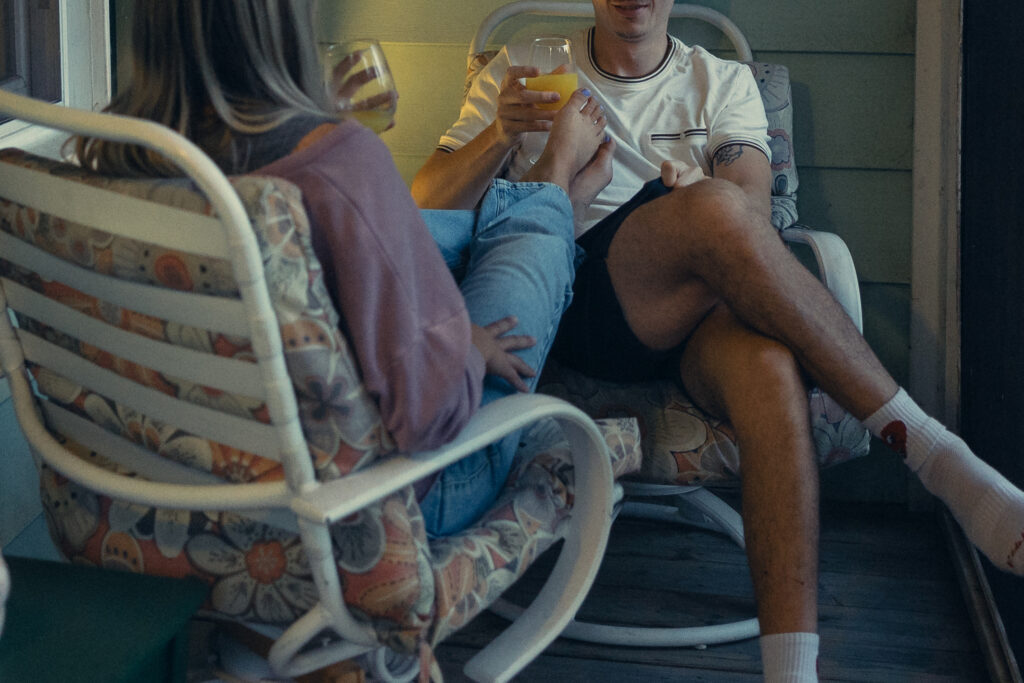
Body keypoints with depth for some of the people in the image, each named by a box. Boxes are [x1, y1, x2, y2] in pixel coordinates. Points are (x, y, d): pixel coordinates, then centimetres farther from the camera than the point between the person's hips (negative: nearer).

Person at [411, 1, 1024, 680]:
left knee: (769, 363, -37)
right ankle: (940, 459, -33)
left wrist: (698, 191, -20)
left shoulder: (724, 82, 23)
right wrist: (498, 136, -11)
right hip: (578, 302, -2)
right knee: (716, 209, -35)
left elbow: (753, 201, 4)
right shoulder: (527, 70, 20)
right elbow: (428, 204, 10)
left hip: (702, 309, 2)